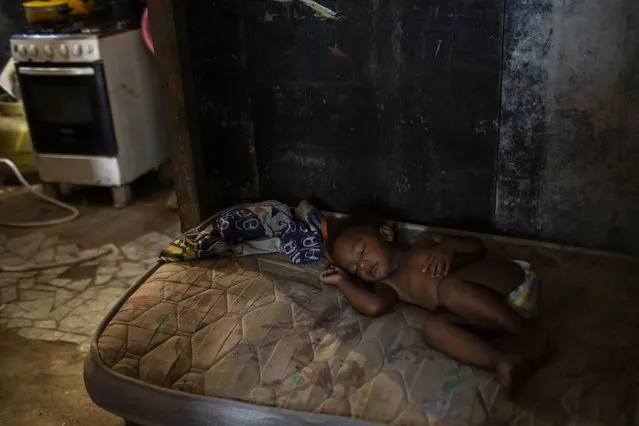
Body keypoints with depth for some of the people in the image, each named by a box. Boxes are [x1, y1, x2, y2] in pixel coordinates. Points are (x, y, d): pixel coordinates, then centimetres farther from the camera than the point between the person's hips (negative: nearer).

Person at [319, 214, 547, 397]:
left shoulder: (425, 241, 16)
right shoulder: (390, 284, 19)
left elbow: (478, 246, 11)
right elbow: (374, 305, -4)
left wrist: (449, 246, -7)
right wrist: (342, 280, 9)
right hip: (490, 315, 3)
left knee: (447, 287, -27)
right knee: (433, 326, -21)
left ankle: (527, 334, -24)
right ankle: (505, 360, -39)